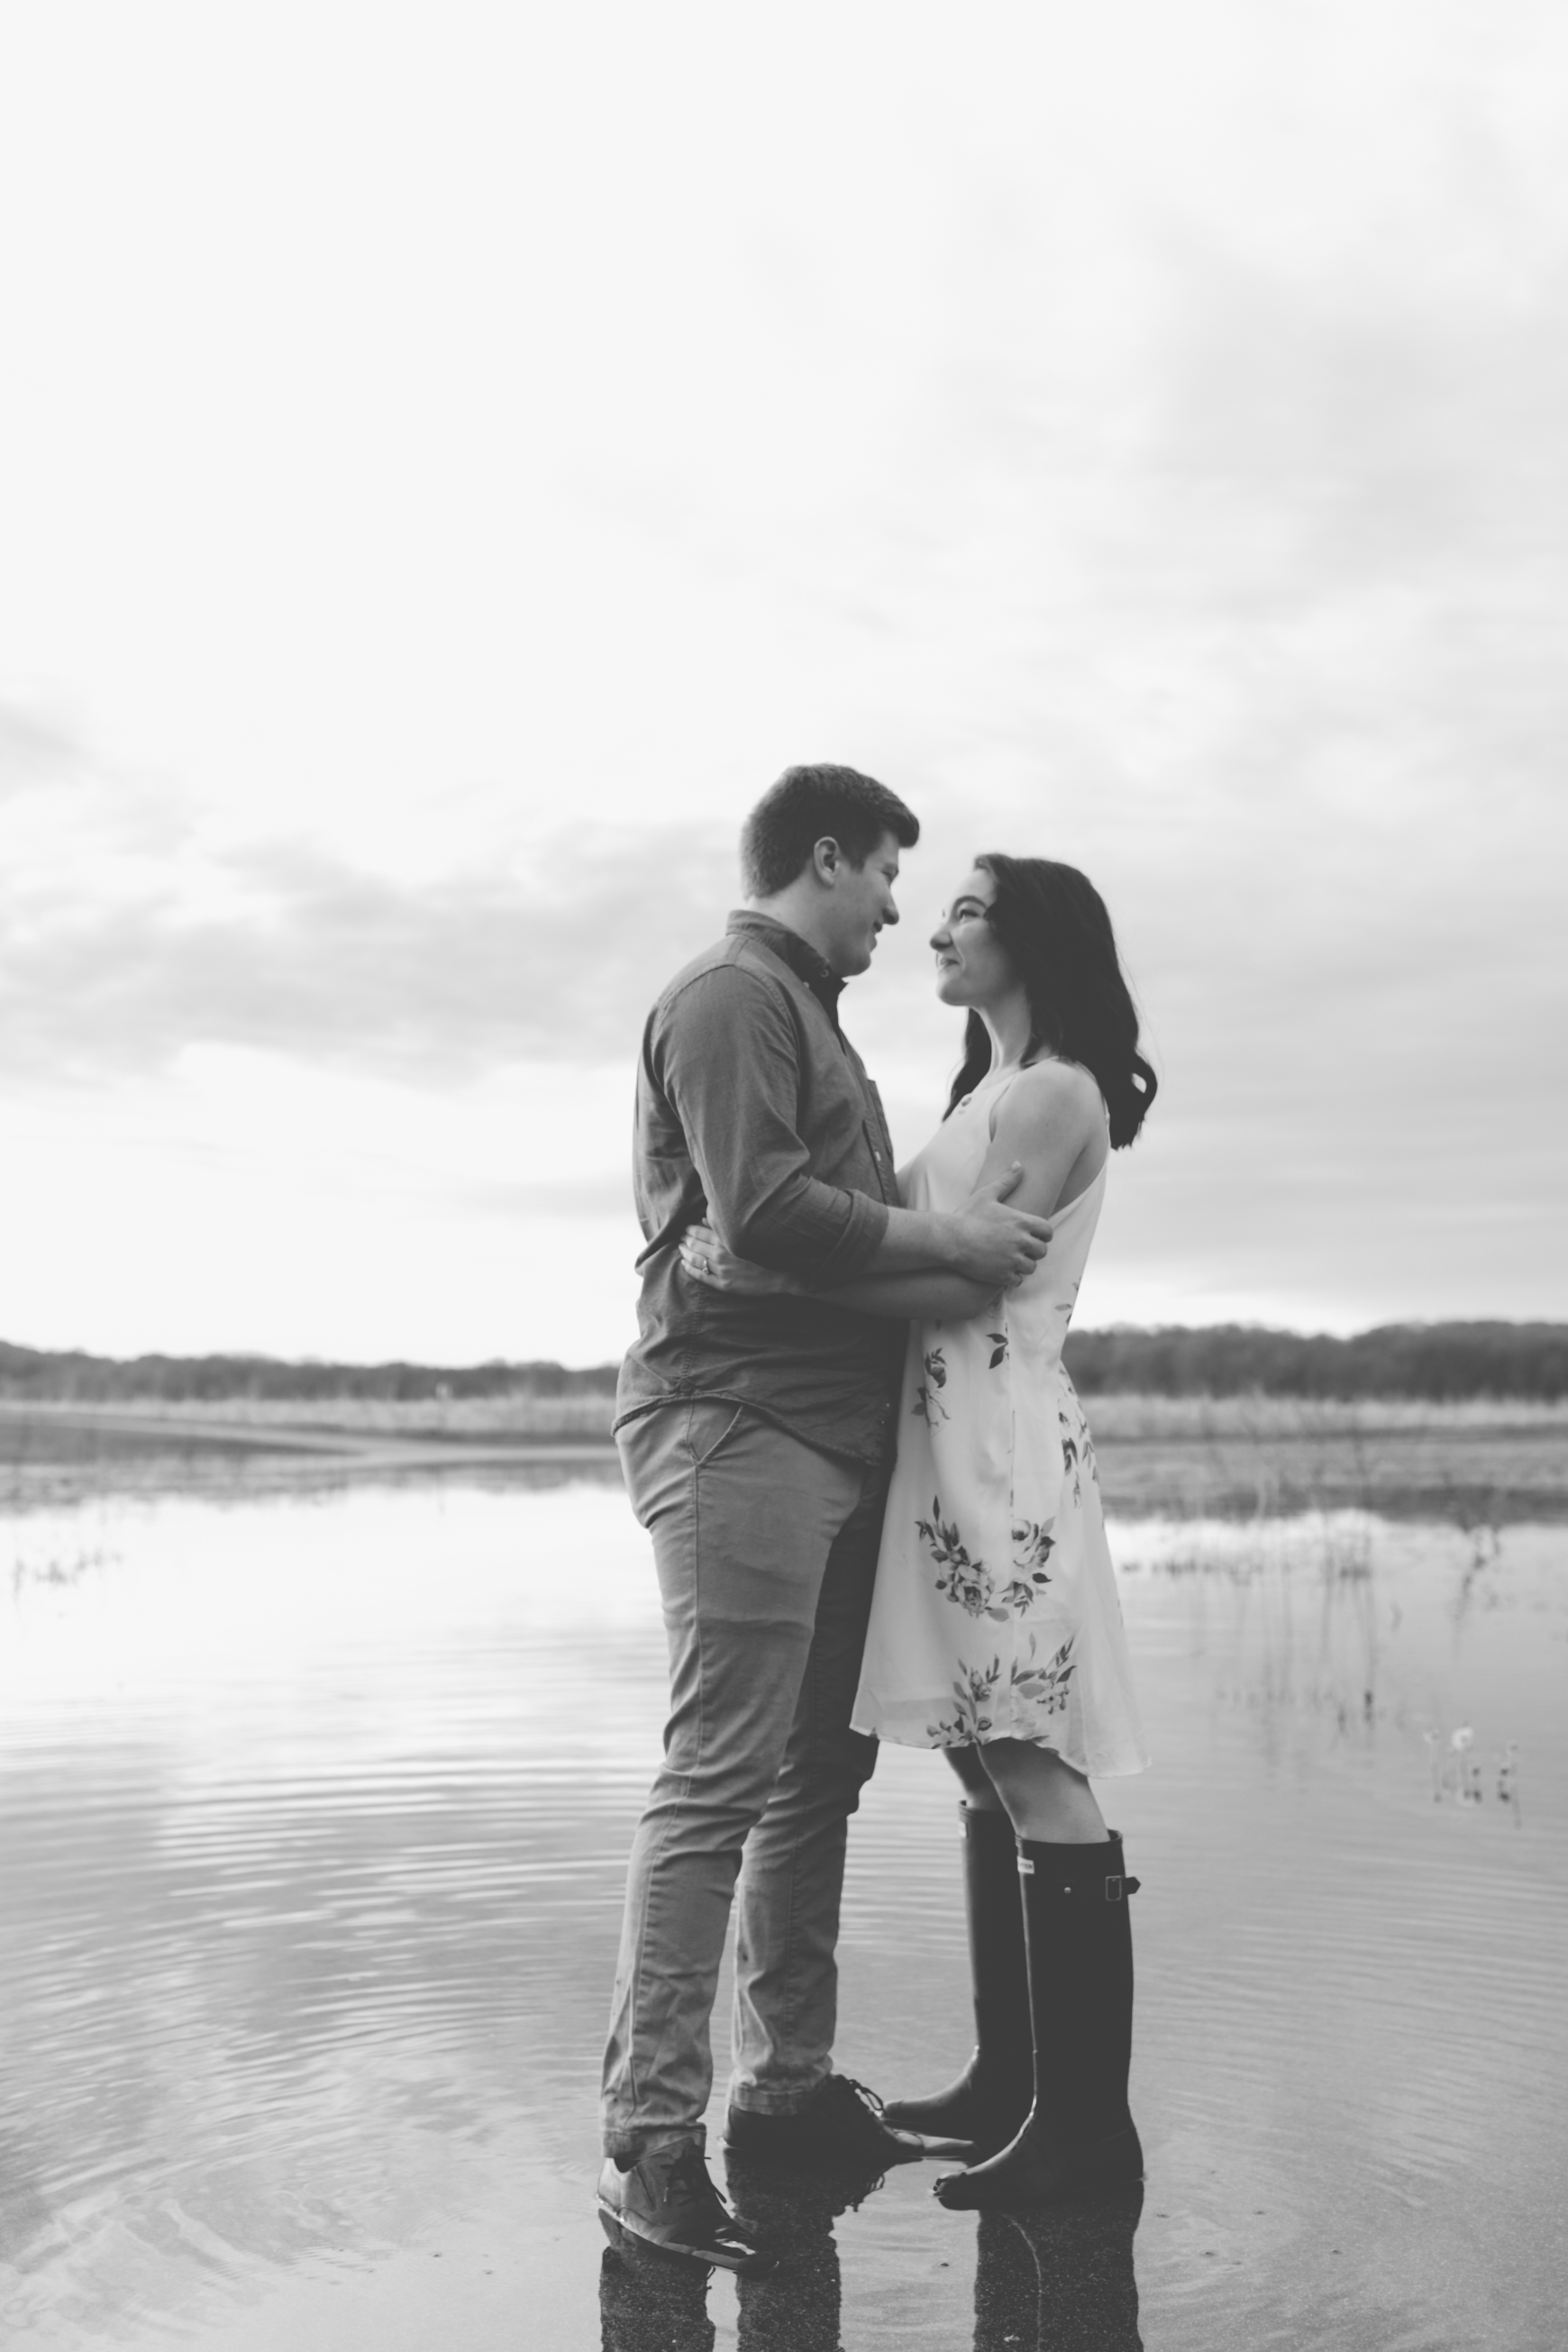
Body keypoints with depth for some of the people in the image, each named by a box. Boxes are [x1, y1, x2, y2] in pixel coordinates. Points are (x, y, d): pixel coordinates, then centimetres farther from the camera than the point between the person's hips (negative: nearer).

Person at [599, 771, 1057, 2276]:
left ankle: (785, 2089, 21)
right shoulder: (733, 995, -6)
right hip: (737, 1422, -10)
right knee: (720, 1778, -11)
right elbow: (760, 1212, -18)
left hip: (831, 1435, 10)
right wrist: (944, 1238, -11)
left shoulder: (803, 1010, 26)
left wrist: (959, 1224, 12)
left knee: (818, 1771, 12)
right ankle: (650, 2138, -6)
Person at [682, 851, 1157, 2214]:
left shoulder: (1057, 1093, -6)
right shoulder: (987, 1093, 22)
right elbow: (921, 1253, 14)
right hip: (943, 1436, 9)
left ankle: (1086, 2125, -2)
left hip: (1004, 1441, -9)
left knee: (1037, 1783, -7)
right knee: (989, 1775, 11)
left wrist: (774, 1276, -23)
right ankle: (1012, 2084, 19)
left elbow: (967, 1281, -16)